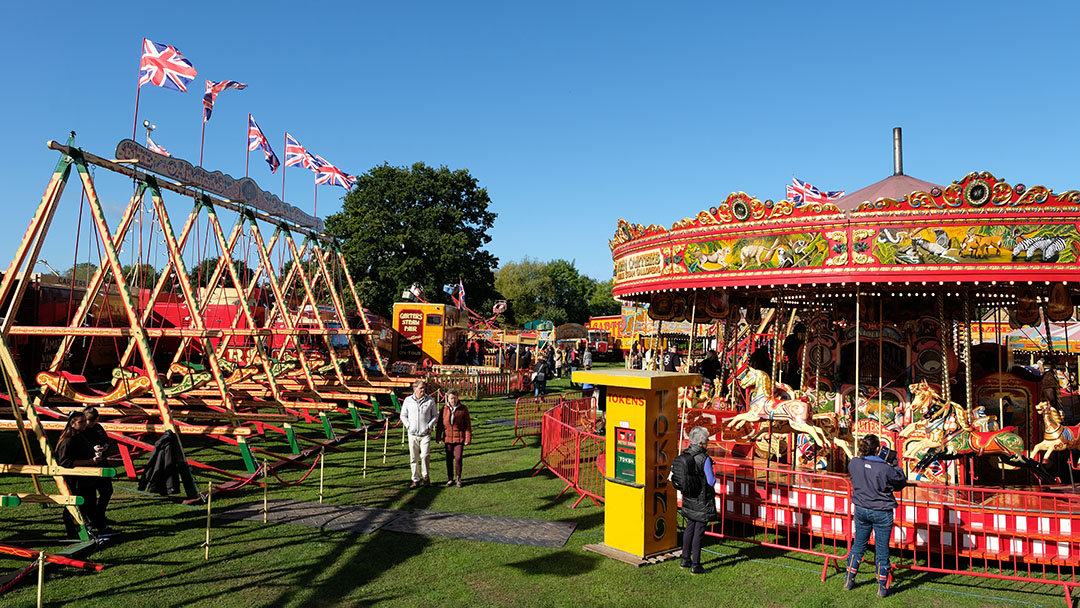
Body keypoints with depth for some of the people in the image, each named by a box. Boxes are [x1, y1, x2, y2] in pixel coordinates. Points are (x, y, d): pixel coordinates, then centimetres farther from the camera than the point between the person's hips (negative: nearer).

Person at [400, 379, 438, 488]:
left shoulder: (430, 400, 2)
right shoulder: (408, 400, 4)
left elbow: (435, 416, 9)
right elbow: (403, 415, 13)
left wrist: (429, 426, -5)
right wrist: (408, 426, -1)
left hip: (425, 434, -2)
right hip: (412, 434, 2)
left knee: (425, 456, -13)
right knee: (413, 458, 5)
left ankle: (426, 476, 9)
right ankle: (416, 480, 17)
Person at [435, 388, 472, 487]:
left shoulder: (463, 409, -5)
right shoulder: (444, 409, 2)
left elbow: (468, 425, -2)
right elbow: (440, 424, 8)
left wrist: (468, 438, -6)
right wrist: (438, 437, 5)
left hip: (459, 438, -2)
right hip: (448, 438, 2)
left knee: (458, 458, -6)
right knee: (449, 459, 10)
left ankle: (458, 478, 12)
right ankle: (450, 478, 23)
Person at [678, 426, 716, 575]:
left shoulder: (684, 454, -1)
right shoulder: (704, 459, -22)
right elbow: (711, 481, -17)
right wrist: (713, 476, 3)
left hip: (689, 499, 6)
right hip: (702, 500, -6)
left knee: (690, 527, 19)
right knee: (699, 530, 2)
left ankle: (685, 559, 28)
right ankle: (695, 565, 9)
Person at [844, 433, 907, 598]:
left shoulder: (853, 463, -11)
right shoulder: (885, 469, -23)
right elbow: (901, 483, -6)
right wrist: (894, 465, 3)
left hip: (861, 510, 4)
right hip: (882, 513, -4)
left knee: (858, 545, 20)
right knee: (882, 550, 10)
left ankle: (849, 580, 30)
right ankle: (882, 588, 20)